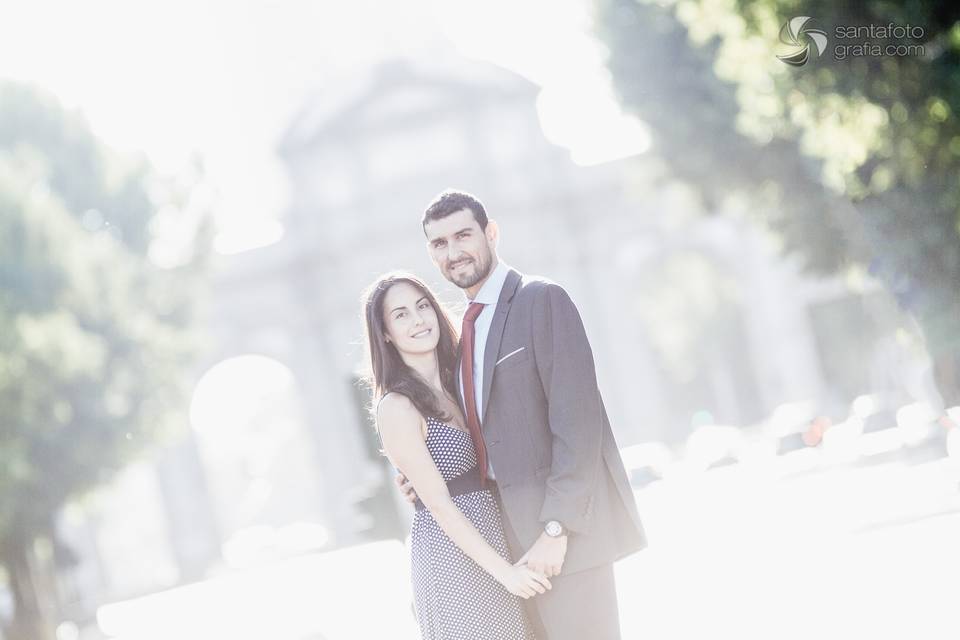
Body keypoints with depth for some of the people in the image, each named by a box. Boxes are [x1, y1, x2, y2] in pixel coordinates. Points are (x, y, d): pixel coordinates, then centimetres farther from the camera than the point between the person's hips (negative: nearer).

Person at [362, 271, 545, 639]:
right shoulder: (397, 405, -14)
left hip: (494, 536, 7)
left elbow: (482, 469, 11)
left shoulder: (454, 383, 8)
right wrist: (503, 570, -17)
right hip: (451, 551, -7)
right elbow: (439, 504, -16)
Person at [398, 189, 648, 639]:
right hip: (514, 526, 8)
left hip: (565, 521, -8)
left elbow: (576, 420, -16)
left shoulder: (541, 300, -10)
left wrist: (556, 528, -20)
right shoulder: (468, 325, 15)